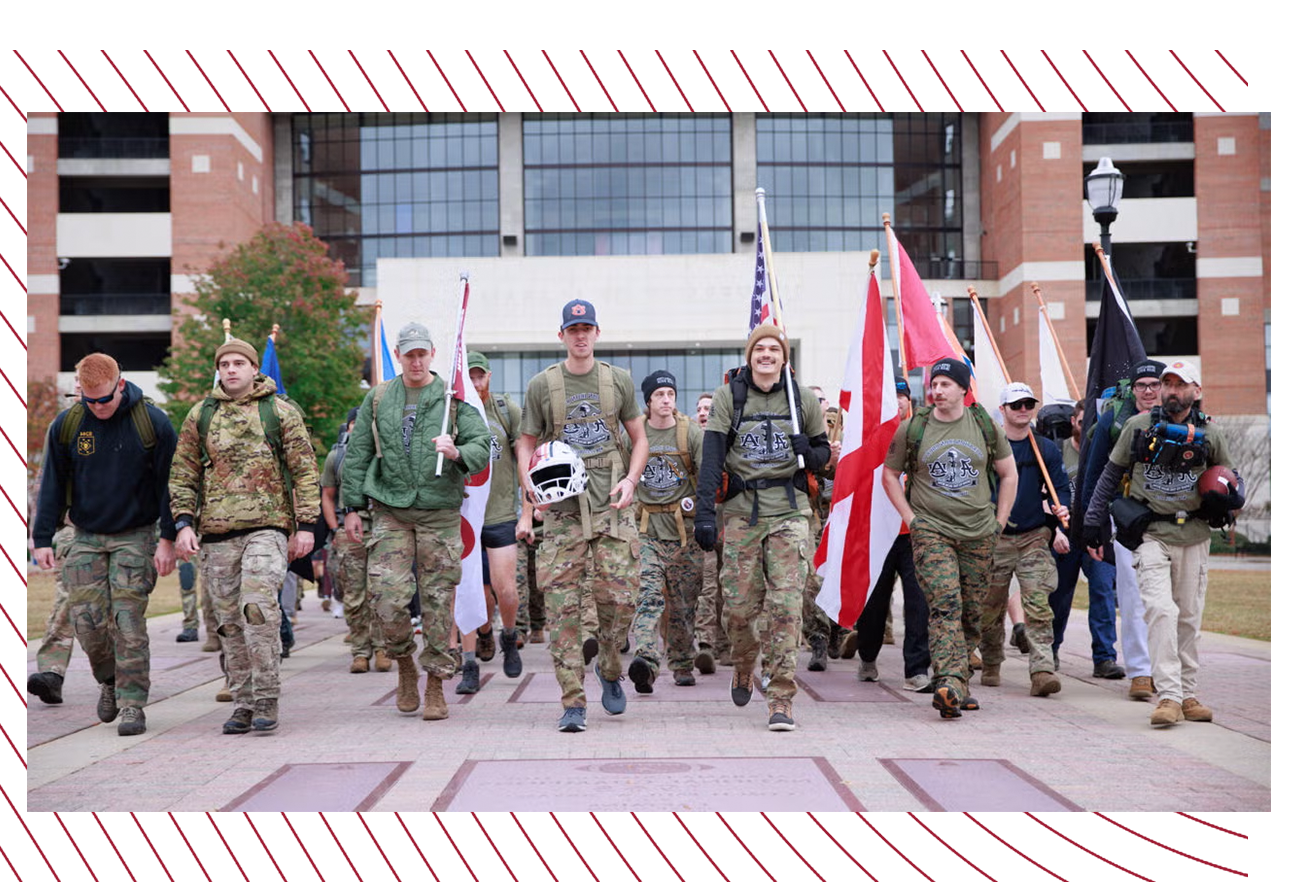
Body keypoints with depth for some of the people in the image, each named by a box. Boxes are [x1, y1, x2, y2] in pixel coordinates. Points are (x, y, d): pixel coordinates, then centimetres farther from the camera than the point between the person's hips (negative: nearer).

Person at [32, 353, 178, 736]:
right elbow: (52, 485, 6)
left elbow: (168, 484, -4)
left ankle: (132, 704, 0)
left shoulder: (153, 423, -9)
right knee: (86, 620, -2)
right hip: (85, 537, 3)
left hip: (136, 537, -3)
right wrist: (43, 539, 2)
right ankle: (109, 682, 25)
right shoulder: (65, 425, -1)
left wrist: (168, 540, -7)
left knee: (128, 621, -8)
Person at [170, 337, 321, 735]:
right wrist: (183, 522, 2)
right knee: (230, 621, 6)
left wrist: (306, 525, -3)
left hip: (267, 526, -3)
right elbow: (183, 474, 15)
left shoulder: (281, 411, 6)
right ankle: (243, 703, 16)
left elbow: (305, 471, 4)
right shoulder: (200, 415, 14)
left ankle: (267, 700, -10)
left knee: (258, 607, -19)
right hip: (217, 533, 4)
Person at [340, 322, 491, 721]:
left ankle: (436, 682, 12)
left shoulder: (454, 398, 6)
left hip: (440, 512, -1)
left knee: (438, 598, 0)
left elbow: (483, 445, -1)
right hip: (390, 512, 1)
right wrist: (352, 506, 9)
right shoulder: (377, 399, 12)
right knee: (389, 595, -9)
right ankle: (404, 663, 17)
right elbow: (357, 454, 14)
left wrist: (457, 453, -23)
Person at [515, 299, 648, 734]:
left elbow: (640, 439, 16)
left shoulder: (618, 380, 11)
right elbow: (526, 442, 12)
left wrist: (631, 480, -1)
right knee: (563, 606, -5)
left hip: (612, 505, 1)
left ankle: (609, 669, 24)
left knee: (620, 597, -5)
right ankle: (573, 702, 1)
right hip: (563, 507, -1)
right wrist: (530, 478, -8)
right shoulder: (541, 385, 7)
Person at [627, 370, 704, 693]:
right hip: (646, 527, 0)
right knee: (647, 595, -17)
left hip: (684, 527, 0)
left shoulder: (692, 433, 2)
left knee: (683, 603, 8)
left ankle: (682, 664, 23)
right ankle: (645, 661, -29)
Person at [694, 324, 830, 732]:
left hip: (790, 513, 0)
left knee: (786, 606, -9)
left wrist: (810, 453, -9)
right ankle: (743, 668, 35)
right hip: (741, 511, 0)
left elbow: (823, 450, 17)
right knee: (738, 606, 3)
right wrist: (704, 511, -15)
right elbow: (712, 455, -5)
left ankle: (781, 700, -4)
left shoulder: (803, 398, 6)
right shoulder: (729, 396, 2)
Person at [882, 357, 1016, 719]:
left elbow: (1009, 474, 15)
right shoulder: (912, 428, 1)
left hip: (979, 534, 3)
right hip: (931, 530, -3)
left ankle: (957, 686, 18)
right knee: (944, 605, -18)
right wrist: (910, 518, 2)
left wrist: (999, 521, 9)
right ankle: (949, 683, -27)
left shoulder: (985, 425, 6)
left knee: (972, 613, 6)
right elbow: (889, 475, 10)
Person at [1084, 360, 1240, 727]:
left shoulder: (1210, 434, 6)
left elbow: (1230, 475, 19)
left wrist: (1231, 494, -5)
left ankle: (1188, 695, 20)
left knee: (1189, 618, 9)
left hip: (1194, 536, 3)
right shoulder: (1138, 426, 3)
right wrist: (1093, 520, 7)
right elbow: (1111, 475, 10)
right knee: (1161, 609, -17)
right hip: (1150, 534, -2)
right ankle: (1169, 697, -18)